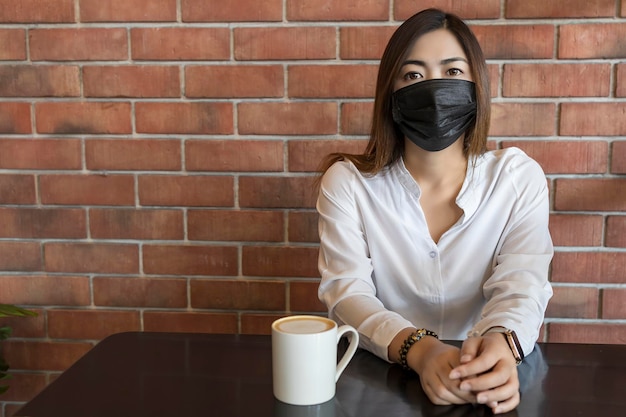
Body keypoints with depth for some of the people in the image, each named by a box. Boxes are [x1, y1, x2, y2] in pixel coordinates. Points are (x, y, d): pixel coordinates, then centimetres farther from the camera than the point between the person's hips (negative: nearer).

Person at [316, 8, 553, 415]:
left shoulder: (520, 178, 1)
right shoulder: (347, 181, -1)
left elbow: (521, 287, -8)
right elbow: (346, 290, -10)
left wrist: (501, 343, -31)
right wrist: (418, 349, -28)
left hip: (487, 383, 1)